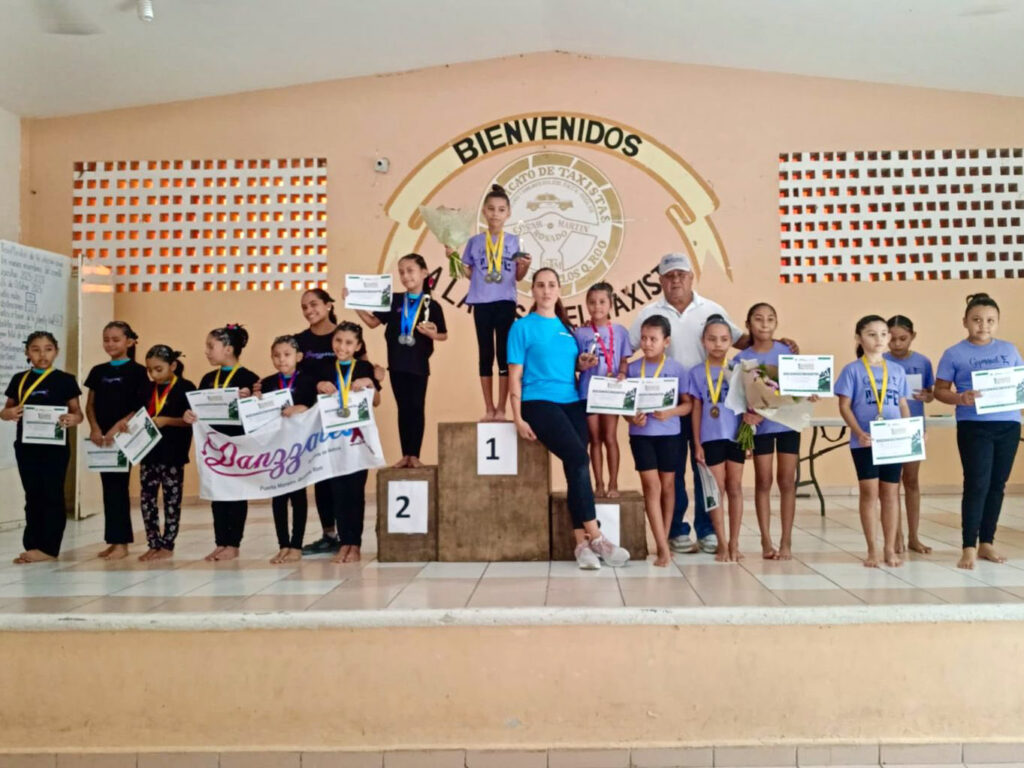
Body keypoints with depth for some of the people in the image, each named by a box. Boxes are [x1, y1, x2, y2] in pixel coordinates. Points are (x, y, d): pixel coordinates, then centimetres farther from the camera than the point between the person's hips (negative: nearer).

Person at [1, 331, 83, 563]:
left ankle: (48, 548, 5)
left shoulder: (64, 380, -2)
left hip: (55, 446, -4)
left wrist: (73, 419, -23)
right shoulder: (19, 379, 7)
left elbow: (77, 411, 0)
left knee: (52, 496, 0)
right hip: (26, 446, 4)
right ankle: (32, 546, 18)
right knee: (32, 496, 11)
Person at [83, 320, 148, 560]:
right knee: (109, 486, 8)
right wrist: (95, 428, -6)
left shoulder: (137, 371, -4)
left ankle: (121, 542, 0)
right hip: (102, 436, 5)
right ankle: (114, 540, 15)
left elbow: (142, 407, -8)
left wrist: (117, 427, -17)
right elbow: (90, 405, 11)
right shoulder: (98, 371, 11)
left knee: (118, 486, -5)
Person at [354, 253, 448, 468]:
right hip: (397, 364, 2)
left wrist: (433, 334, -18)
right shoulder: (393, 300, 4)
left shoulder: (432, 306, -3)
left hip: (419, 365, -2)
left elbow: (444, 334, 4)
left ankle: (415, 455, 10)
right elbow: (373, 322, 7)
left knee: (417, 408, 3)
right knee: (403, 408, 8)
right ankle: (405, 454, 15)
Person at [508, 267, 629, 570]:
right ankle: (595, 538, -18)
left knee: (575, 465, -12)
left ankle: (581, 543, -12)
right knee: (578, 457, -23)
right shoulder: (523, 327, 4)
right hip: (538, 402, -5)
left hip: (573, 402, 5)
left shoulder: (567, 328, 18)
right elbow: (515, 376, -1)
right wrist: (518, 418, -10)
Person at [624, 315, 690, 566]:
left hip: (669, 433, 0)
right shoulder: (632, 368, 2)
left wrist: (671, 412, -19)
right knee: (652, 486, -5)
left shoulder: (677, 369, -1)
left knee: (668, 485, 10)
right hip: (641, 433, 0)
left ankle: (663, 543, 24)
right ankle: (663, 548, -5)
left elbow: (688, 403, 0)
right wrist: (631, 417, -15)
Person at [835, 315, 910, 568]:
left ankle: (890, 548, 16)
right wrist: (859, 433, -18)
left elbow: (903, 406, 14)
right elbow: (844, 407, -5)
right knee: (869, 493, -1)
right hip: (865, 441, -3)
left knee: (891, 493, 8)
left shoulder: (897, 371, 10)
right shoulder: (852, 370, -2)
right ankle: (872, 549, 9)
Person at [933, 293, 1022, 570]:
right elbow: (940, 391, -1)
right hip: (974, 427, -4)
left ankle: (987, 542, 20)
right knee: (977, 484, -7)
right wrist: (960, 398, -20)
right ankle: (969, 547, -1)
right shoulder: (954, 354, -2)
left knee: (997, 484, 9)